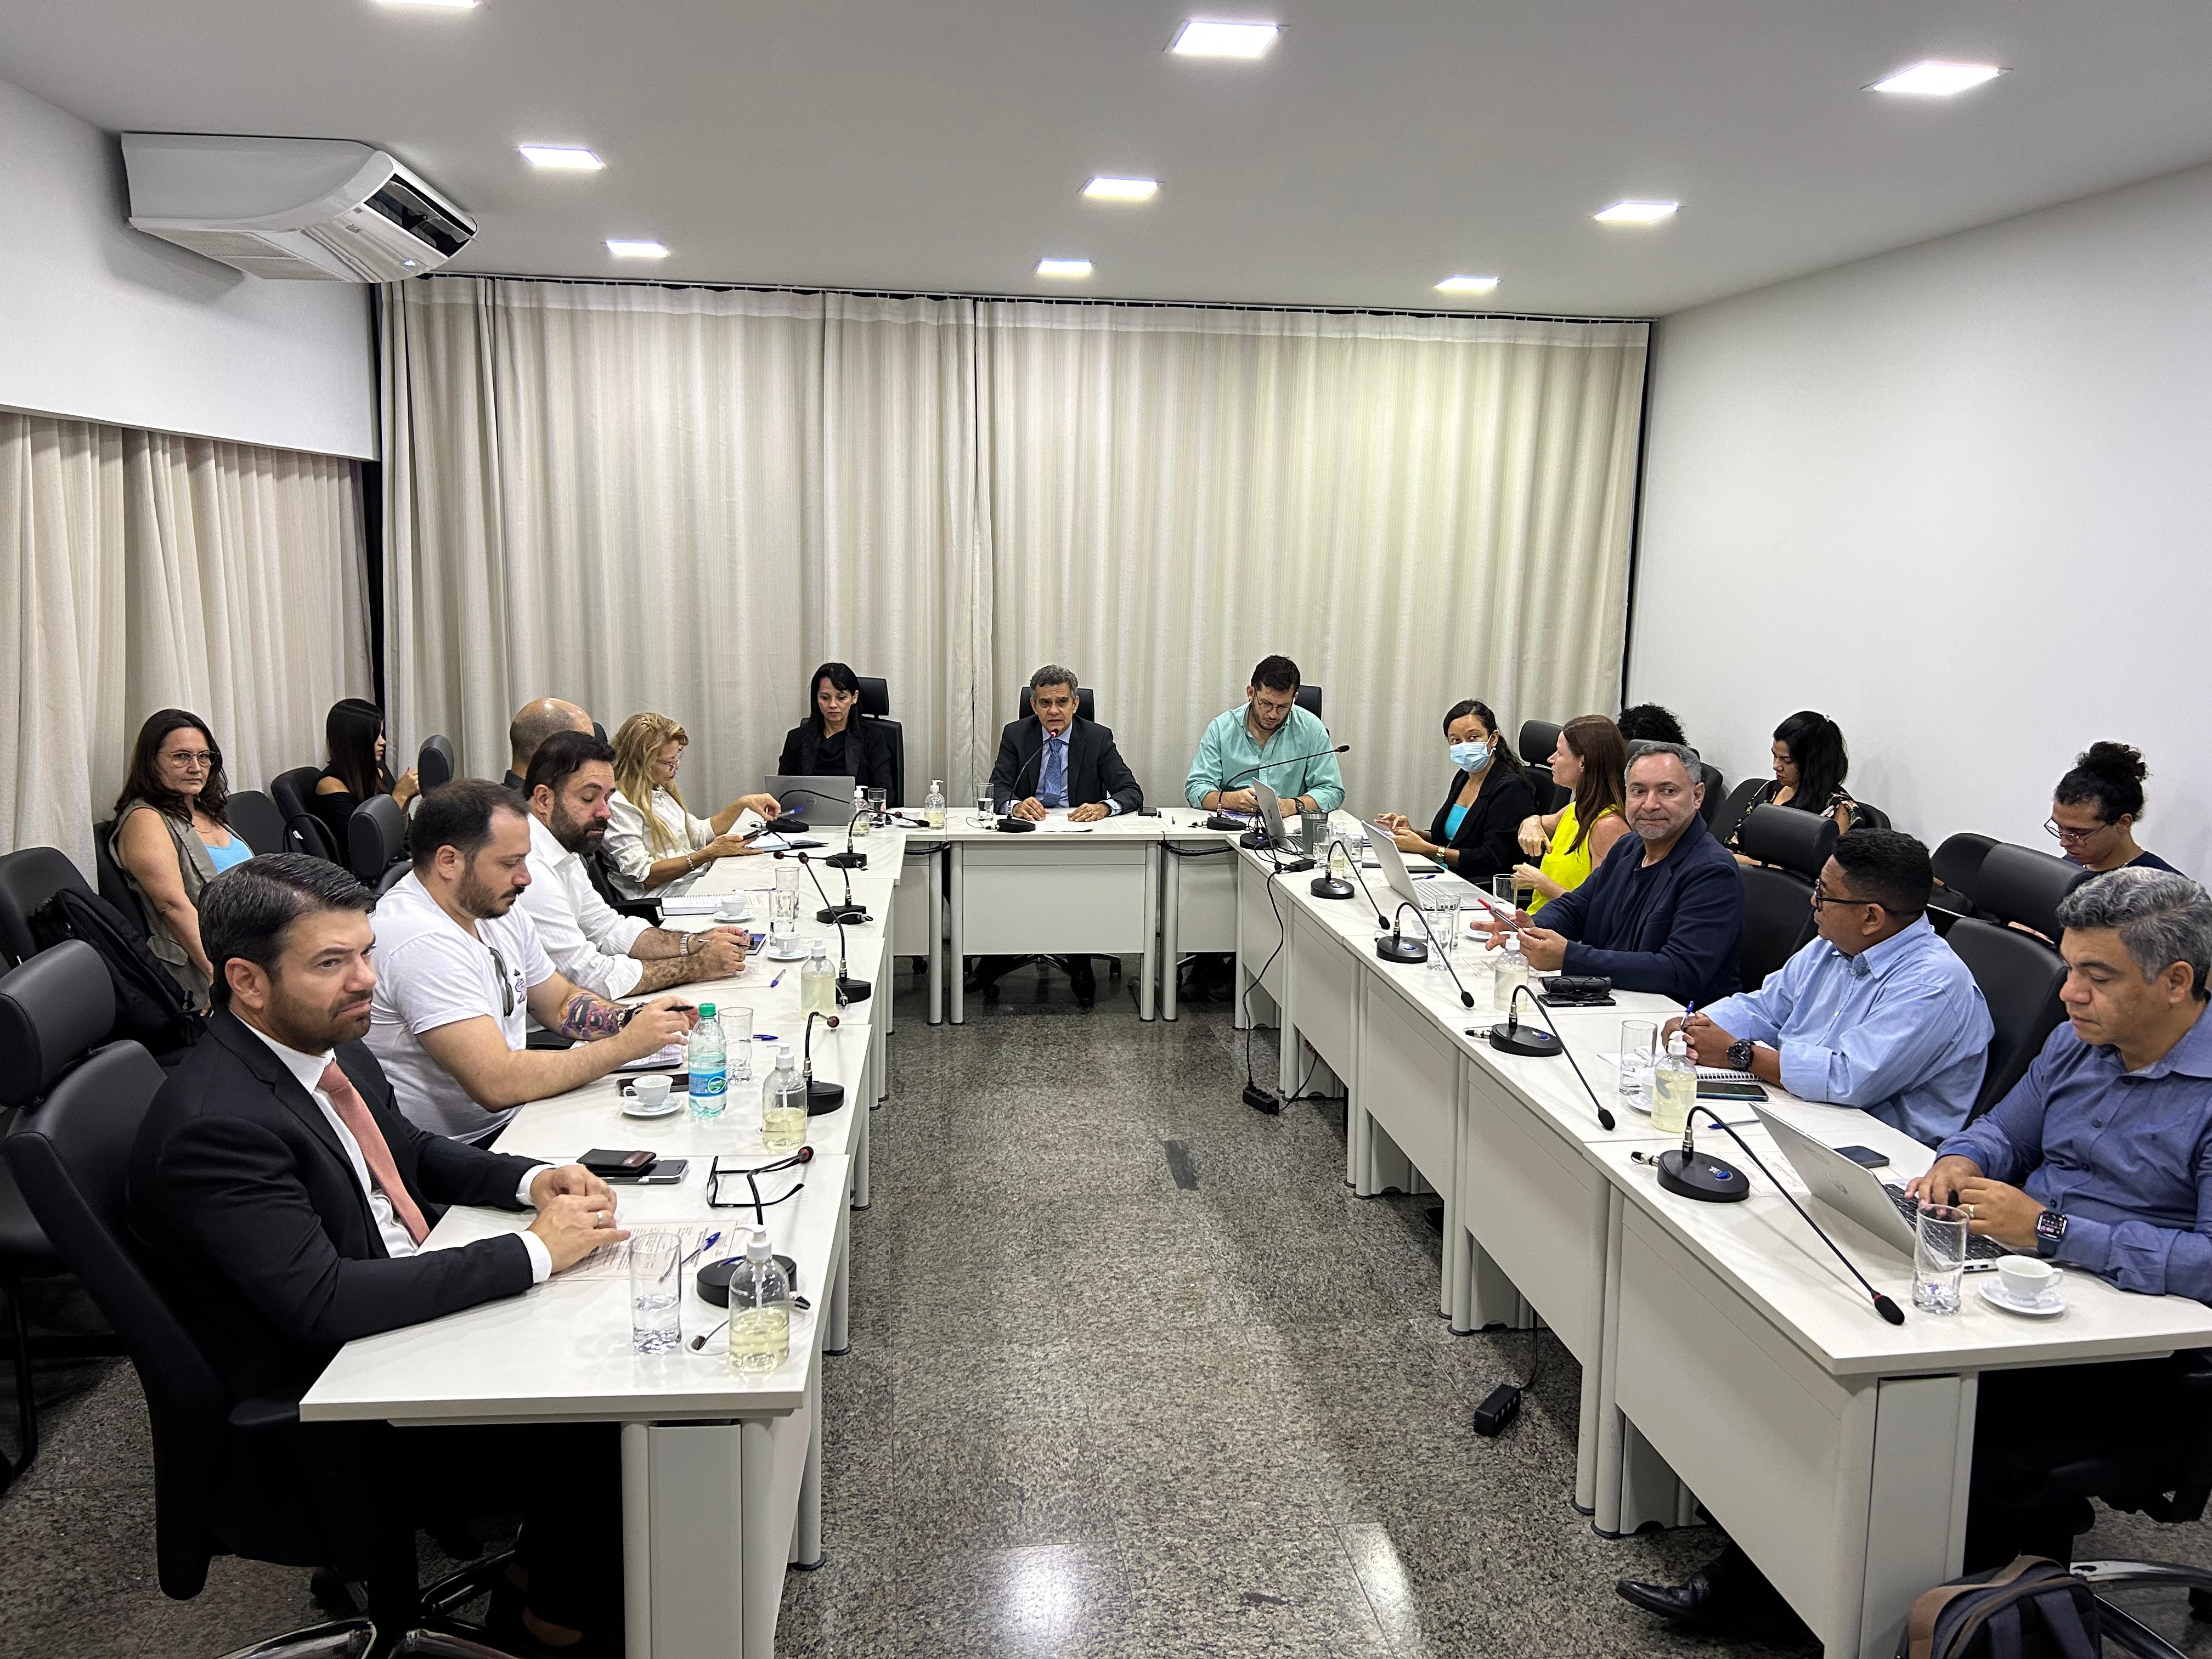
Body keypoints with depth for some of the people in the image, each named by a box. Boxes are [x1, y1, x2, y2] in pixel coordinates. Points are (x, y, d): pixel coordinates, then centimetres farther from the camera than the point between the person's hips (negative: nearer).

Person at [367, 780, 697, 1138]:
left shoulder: (499, 913, 6)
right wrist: (627, 1044, -22)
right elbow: (498, 1085, -29)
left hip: (511, 1121, 9)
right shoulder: (423, 944, -24)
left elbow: (562, 1003, 18)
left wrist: (635, 1019, -3)